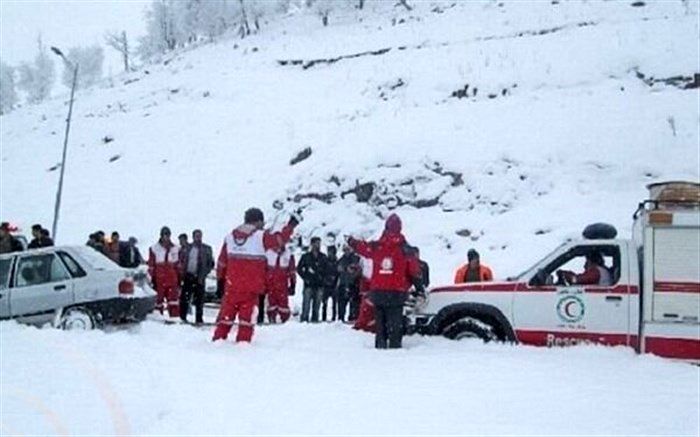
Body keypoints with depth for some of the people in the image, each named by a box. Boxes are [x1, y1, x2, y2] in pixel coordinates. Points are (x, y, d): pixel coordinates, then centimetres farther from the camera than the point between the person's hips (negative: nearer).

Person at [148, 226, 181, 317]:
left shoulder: (175, 249, 11)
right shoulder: (154, 249, 3)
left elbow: (179, 265, 15)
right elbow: (151, 265, 4)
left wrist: (179, 280, 11)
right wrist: (152, 279, 0)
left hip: (172, 280, 1)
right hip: (159, 280, -1)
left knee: (174, 297, -6)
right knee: (158, 298, 5)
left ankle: (175, 317, -7)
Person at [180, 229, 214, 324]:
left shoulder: (206, 249, 3)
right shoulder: (188, 248, 11)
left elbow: (211, 264, 2)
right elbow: (182, 260, 18)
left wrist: (203, 274, -8)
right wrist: (183, 272, 5)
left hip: (199, 277, -2)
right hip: (188, 276, 3)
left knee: (199, 300, -2)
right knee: (184, 297, 2)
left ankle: (199, 319, 3)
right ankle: (182, 317, 12)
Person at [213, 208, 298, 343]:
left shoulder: (230, 236, 8)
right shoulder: (261, 236, -9)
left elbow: (222, 260, 12)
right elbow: (279, 239, -2)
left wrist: (220, 278, 21)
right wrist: (291, 225, 12)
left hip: (232, 284, 4)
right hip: (252, 285, -4)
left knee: (228, 309, 10)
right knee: (247, 311, 3)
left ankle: (219, 337, 10)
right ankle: (243, 339, 2)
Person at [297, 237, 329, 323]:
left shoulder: (323, 257, 13)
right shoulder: (306, 256, 4)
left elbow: (327, 269, 18)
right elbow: (299, 268, 6)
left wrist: (322, 277, 3)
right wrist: (305, 277, -4)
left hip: (319, 285, 3)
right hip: (308, 284, -3)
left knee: (317, 304, 2)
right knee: (306, 303, -8)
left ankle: (315, 319, 7)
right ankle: (304, 319, -4)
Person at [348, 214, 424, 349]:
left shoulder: (375, 247, 0)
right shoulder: (405, 249, -6)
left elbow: (362, 247, 18)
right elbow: (415, 271, -4)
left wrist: (351, 241, 39)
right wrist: (420, 287, 5)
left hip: (378, 291, 3)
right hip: (397, 292, -2)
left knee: (380, 320, 13)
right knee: (395, 321, 1)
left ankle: (380, 345, 14)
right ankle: (394, 345, -4)